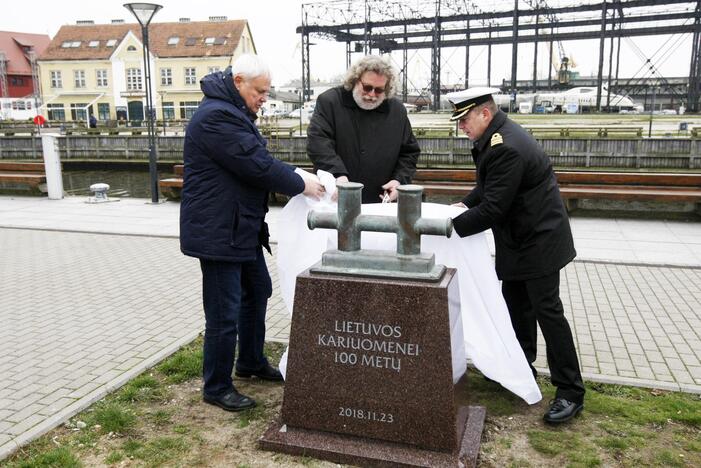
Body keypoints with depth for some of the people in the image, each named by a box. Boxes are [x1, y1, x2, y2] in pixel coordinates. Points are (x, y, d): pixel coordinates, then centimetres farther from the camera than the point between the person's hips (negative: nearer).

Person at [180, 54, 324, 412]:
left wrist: (297, 177, 3)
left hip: (242, 228, 11)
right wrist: (301, 185, -11)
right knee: (224, 313, -2)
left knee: (256, 292, 22)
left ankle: (251, 362, 39)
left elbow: (259, 160, 17)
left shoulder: (233, 113, 15)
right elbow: (258, 166, -23)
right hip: (218, 232, -11)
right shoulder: (216, 117, -20)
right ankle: (216, 387, 15)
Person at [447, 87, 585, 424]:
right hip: (521, 237, 10)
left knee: (547, 310, -5)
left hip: (538, 239, -10)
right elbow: (489, 187, 18)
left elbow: (492, 209, -27)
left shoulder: (506, 147, -27)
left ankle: (571, 392, 6)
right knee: (515, 302, 17)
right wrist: (464, 204, 4)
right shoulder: (497, 136, 5)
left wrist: (450, 227, -21)